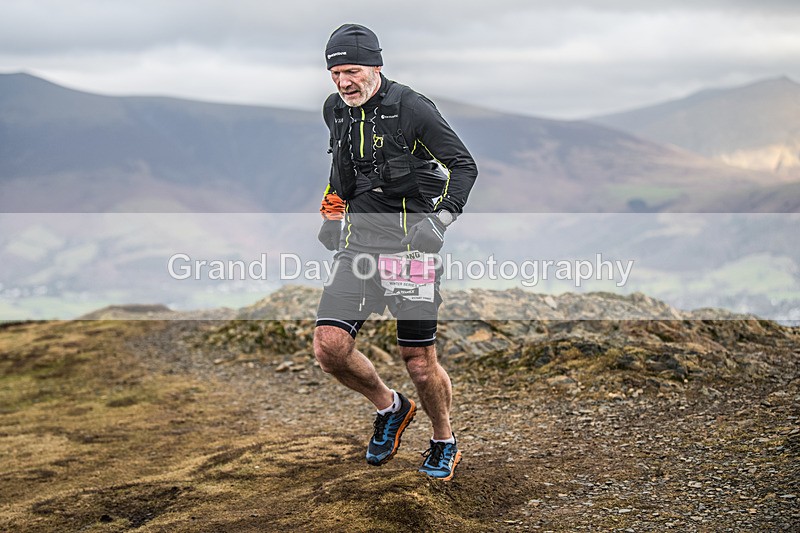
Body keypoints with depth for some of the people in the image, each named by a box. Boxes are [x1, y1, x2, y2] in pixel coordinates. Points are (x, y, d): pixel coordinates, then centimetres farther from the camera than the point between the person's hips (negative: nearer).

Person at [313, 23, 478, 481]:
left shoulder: (411, 108, -11)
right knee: (329, 347, -11)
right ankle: (389, 407, 17)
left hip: (411, 246, -5)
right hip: (358, 246, 5)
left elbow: (464, 165, -10)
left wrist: (442, 217, -21)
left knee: (421, 365, 0)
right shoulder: (335, 111, 8)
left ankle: (445, 443, 27)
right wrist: (332, 213, 24)